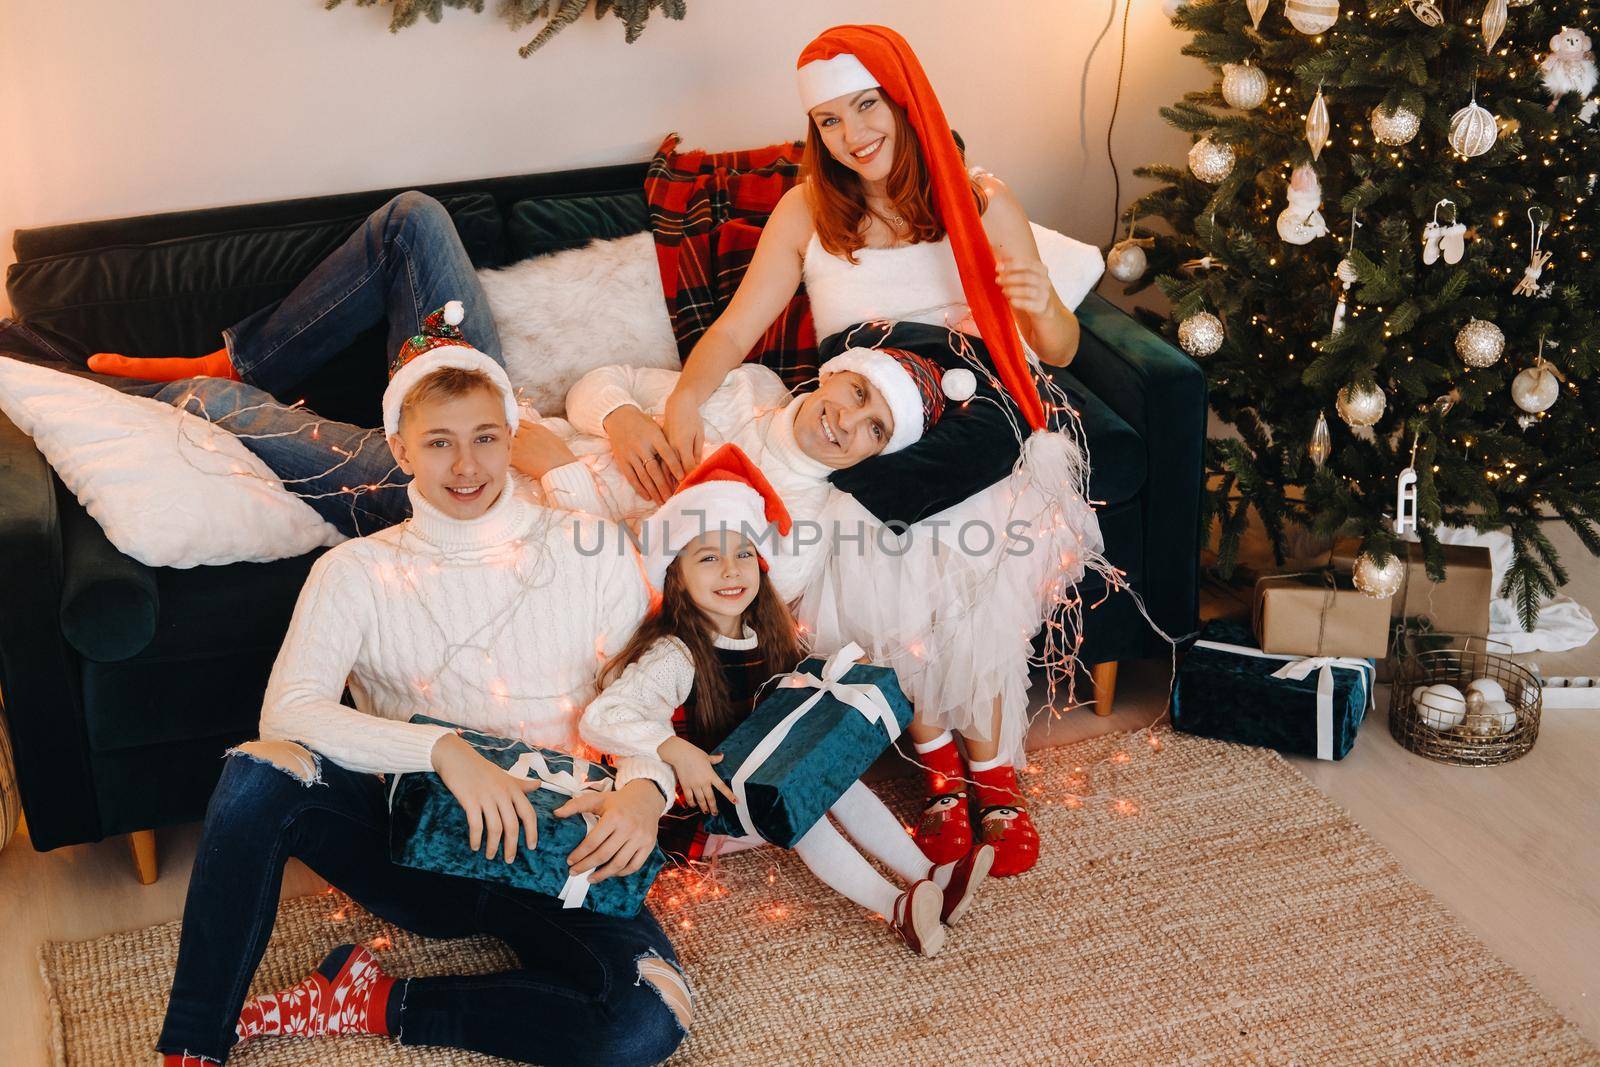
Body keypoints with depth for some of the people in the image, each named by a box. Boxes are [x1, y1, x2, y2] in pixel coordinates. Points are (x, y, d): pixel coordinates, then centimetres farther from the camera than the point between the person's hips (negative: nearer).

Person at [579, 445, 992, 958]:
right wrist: (676, 750, -43)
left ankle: (928, 877, -17)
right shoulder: (673, 657, -23)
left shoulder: (766, 639, 0)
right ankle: (896, 909, -33)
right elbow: (598, 719, -35)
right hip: (697, 808, -7)